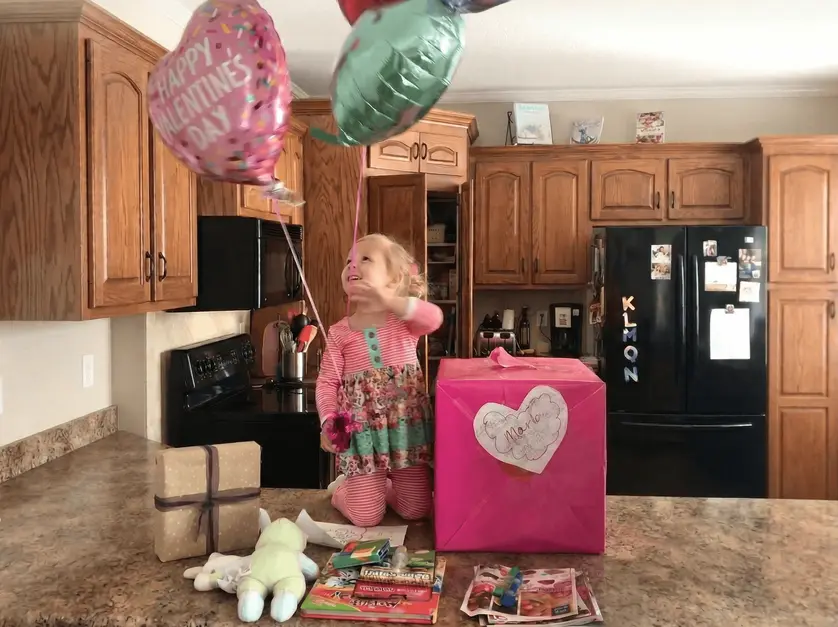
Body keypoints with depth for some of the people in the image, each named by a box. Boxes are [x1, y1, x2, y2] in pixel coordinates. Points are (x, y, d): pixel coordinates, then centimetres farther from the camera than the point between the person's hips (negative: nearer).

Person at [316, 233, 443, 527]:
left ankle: (384, 485, 36)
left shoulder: (404, 318, -3)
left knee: (416, 511, 7)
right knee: (366, 518, -3)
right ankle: (343, 487, 29)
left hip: (407, 426, 0)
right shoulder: (339, 332, 1)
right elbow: (327, 382, 0)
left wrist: (387, 300, -38)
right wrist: (328, 422, -17)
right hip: (364, 432, 0)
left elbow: (434, 318, -25)